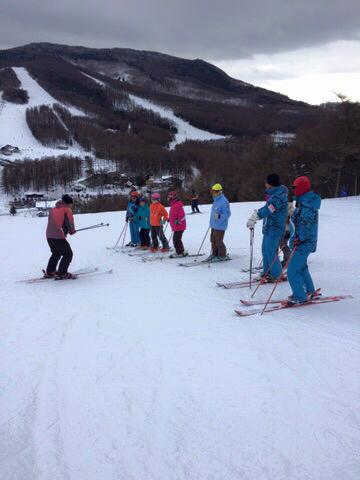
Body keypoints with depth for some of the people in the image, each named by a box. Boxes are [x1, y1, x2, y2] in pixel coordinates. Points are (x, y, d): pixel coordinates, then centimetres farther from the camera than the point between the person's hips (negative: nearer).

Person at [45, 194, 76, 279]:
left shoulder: (53, 209, 16)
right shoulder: (67, 210, -5)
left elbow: (51, 222, 17)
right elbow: (70, 223, -10)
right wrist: (72, 231, 12)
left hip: (49, 235, 8)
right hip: (58, 236, -8)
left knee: (56, 253, 26)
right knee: (68, 254, 3)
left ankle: (49, 272, 29)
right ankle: (61, 274, -1)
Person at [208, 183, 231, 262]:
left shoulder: (224, 201, -18)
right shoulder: (216, 200, 12)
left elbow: (227, 214, -21)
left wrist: (219, 216, -36)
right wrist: (211, 221, 28)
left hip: (220, 226, -9)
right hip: (214, 225, 9)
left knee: (218, 241, -4)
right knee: (213, 240, 14)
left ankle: (222, 256, 10)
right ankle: (214, 254, 25)